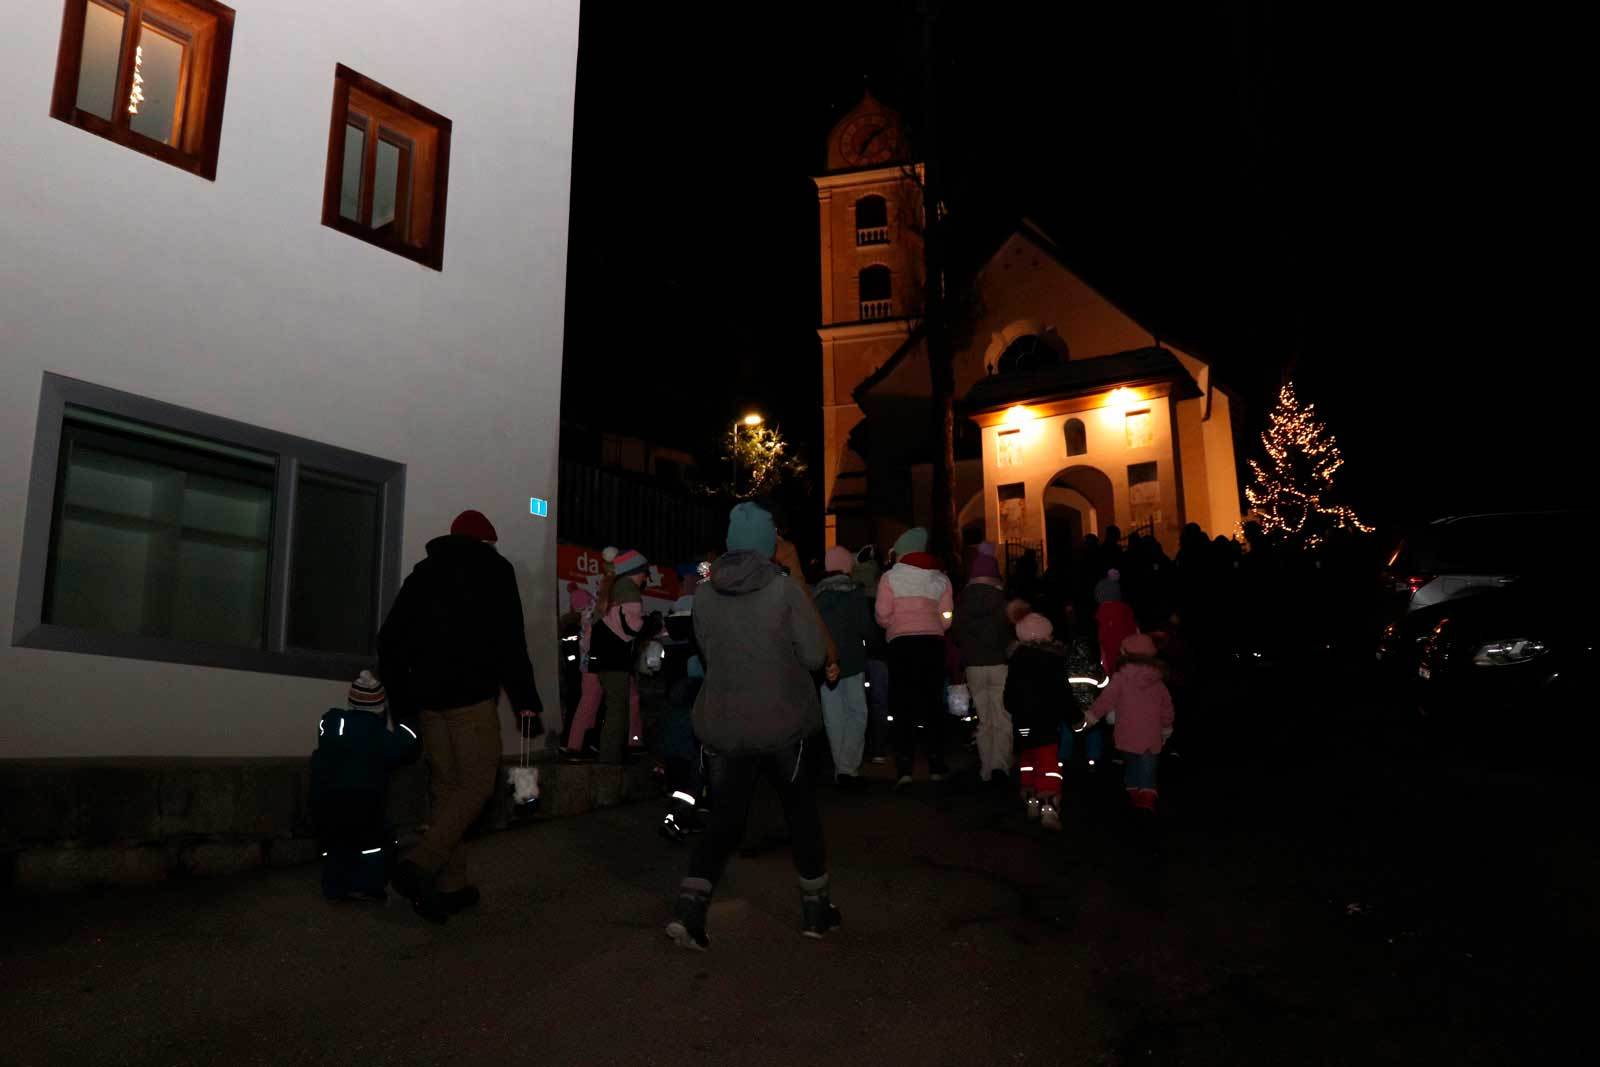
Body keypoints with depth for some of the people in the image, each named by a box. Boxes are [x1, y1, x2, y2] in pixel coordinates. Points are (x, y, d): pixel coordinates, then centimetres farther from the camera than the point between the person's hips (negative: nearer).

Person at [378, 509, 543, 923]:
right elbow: (510, 642, -9)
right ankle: (421, 865, -17)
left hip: (428, 698, 6)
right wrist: (526, 702, -6)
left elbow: (390, 642, 15)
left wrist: (402, 705, 19)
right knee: (477, 783, -1)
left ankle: (450, 886, 11)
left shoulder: (424, 572, 17)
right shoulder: (493, 569, 1)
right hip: (472, 697, -6)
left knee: (445, 786, 11)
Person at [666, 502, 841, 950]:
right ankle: (816, 909, 26)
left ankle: (688, 907, -6)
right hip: (782, 723, -3)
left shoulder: (704, 593, 0)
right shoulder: (786, 587, -12)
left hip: (722, 724, 3)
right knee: (801, 812, 16)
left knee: (724, 820, 11)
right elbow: (814, 656, -8)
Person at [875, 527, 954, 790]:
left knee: (903, 706, 0)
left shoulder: (890, 578, 1)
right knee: (933, 704, 8)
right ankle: (936, 767, 10)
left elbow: (883, 616, -4)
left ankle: (905, 769, -6)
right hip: (933, 641, 3)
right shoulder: (940, 578, 10)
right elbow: (946, 618, 5)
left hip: (901, 643, -3)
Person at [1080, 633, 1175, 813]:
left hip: (1128, 734, -2)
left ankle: (1134, 793, 20)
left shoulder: (1121, 677, -7)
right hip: (1151, 735, 2)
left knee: (1131, 764, 16)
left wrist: (1093, 715, 0)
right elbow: (1166, 705, 13)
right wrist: (1166, 727, 26)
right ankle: (1147, 796, -11)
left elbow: (1107, 698, -10)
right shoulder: (1157, 681, 7)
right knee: (1148, 767, 3)